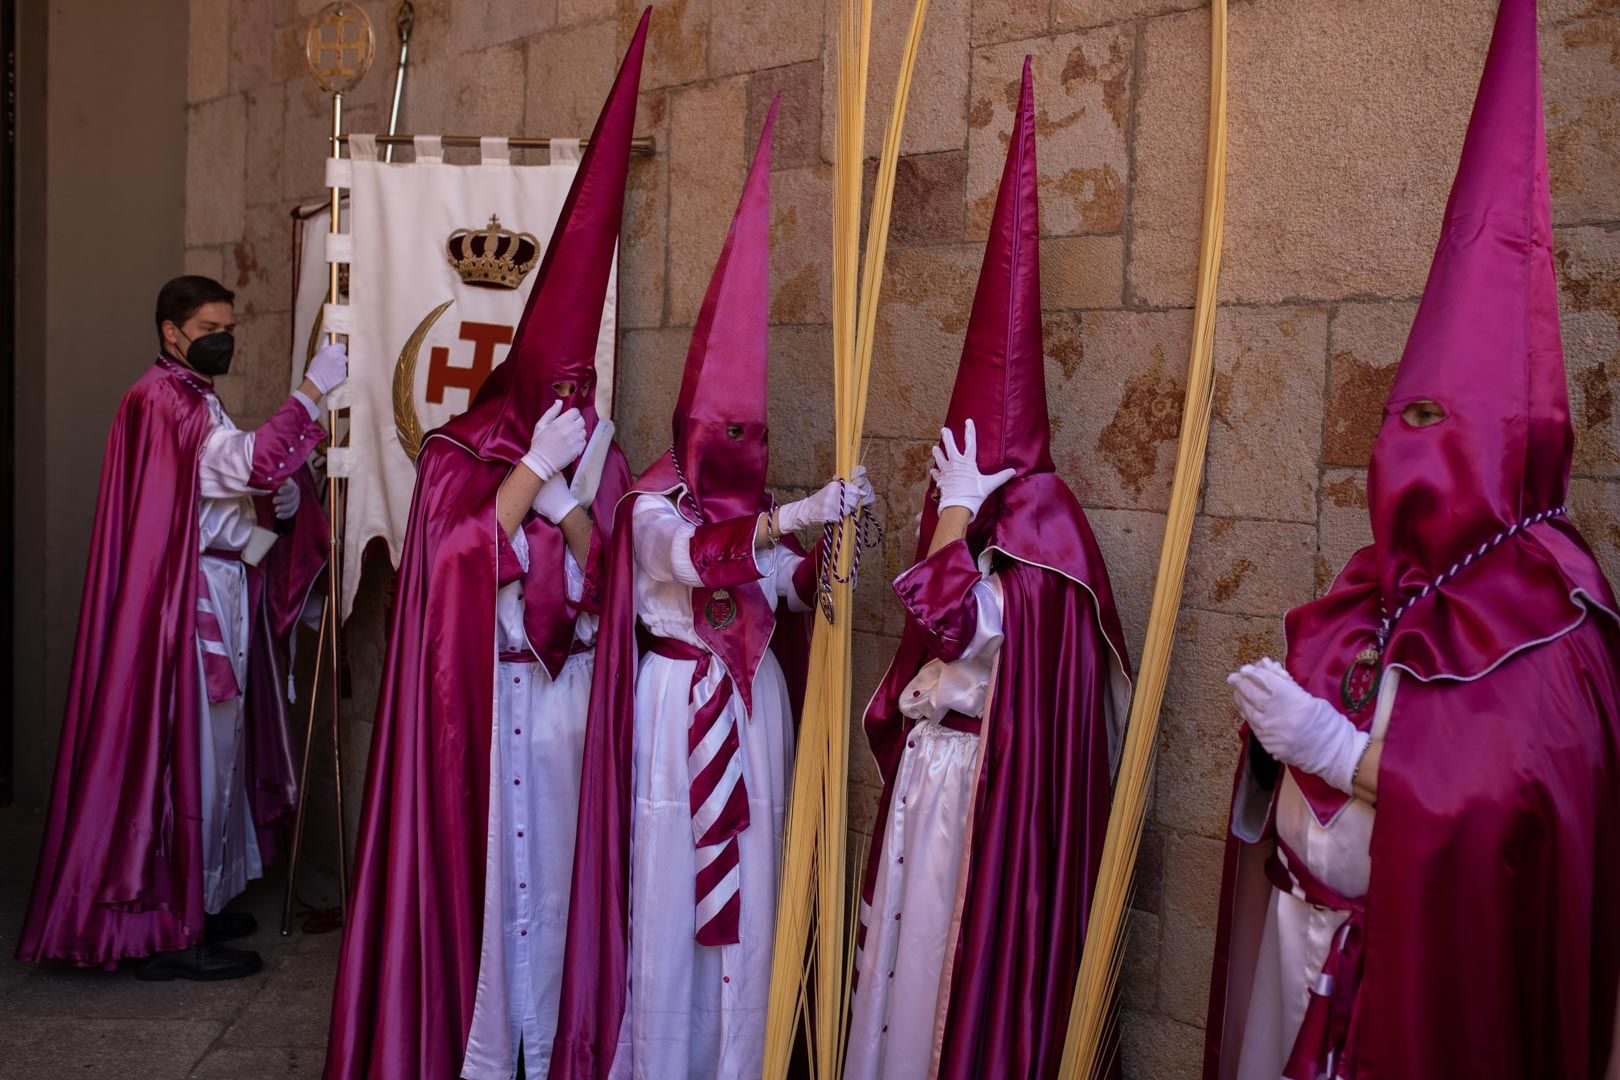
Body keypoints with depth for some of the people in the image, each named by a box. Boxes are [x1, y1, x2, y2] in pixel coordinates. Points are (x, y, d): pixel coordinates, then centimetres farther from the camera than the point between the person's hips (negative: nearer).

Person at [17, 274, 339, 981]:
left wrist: (281, 496, 1)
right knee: (186, 753, -6)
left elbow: (232, 486, 20)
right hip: (186, 604, -10)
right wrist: (312, 391, -25)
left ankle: (193, 904, 24)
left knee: (211, 753, 14)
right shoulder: (164, 398, -14)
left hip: (215, 599, 10)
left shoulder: (192, 399, 19)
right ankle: (169, 931, 2)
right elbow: (251, 461, -27)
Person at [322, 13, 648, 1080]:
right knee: (474, 857, 2)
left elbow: (609, 583, -2)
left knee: (555, 856, 7)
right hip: (476, 698, -3)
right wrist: (531, 469, -17)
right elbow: (455, 561, -16)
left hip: (566, 695, 3)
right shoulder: (457, 451, -3)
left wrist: (573, 495, -17)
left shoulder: (599, 455, 5)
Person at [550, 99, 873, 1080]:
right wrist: (793, 518, -41)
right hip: (679, 698, -5)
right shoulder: (655, 506, -7)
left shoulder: (757, 508, 10)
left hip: (754, 702, 5)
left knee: (749, 874, 8)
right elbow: (701, 556, -30)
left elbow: (796, 593, -4)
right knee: (672, 873, 1)